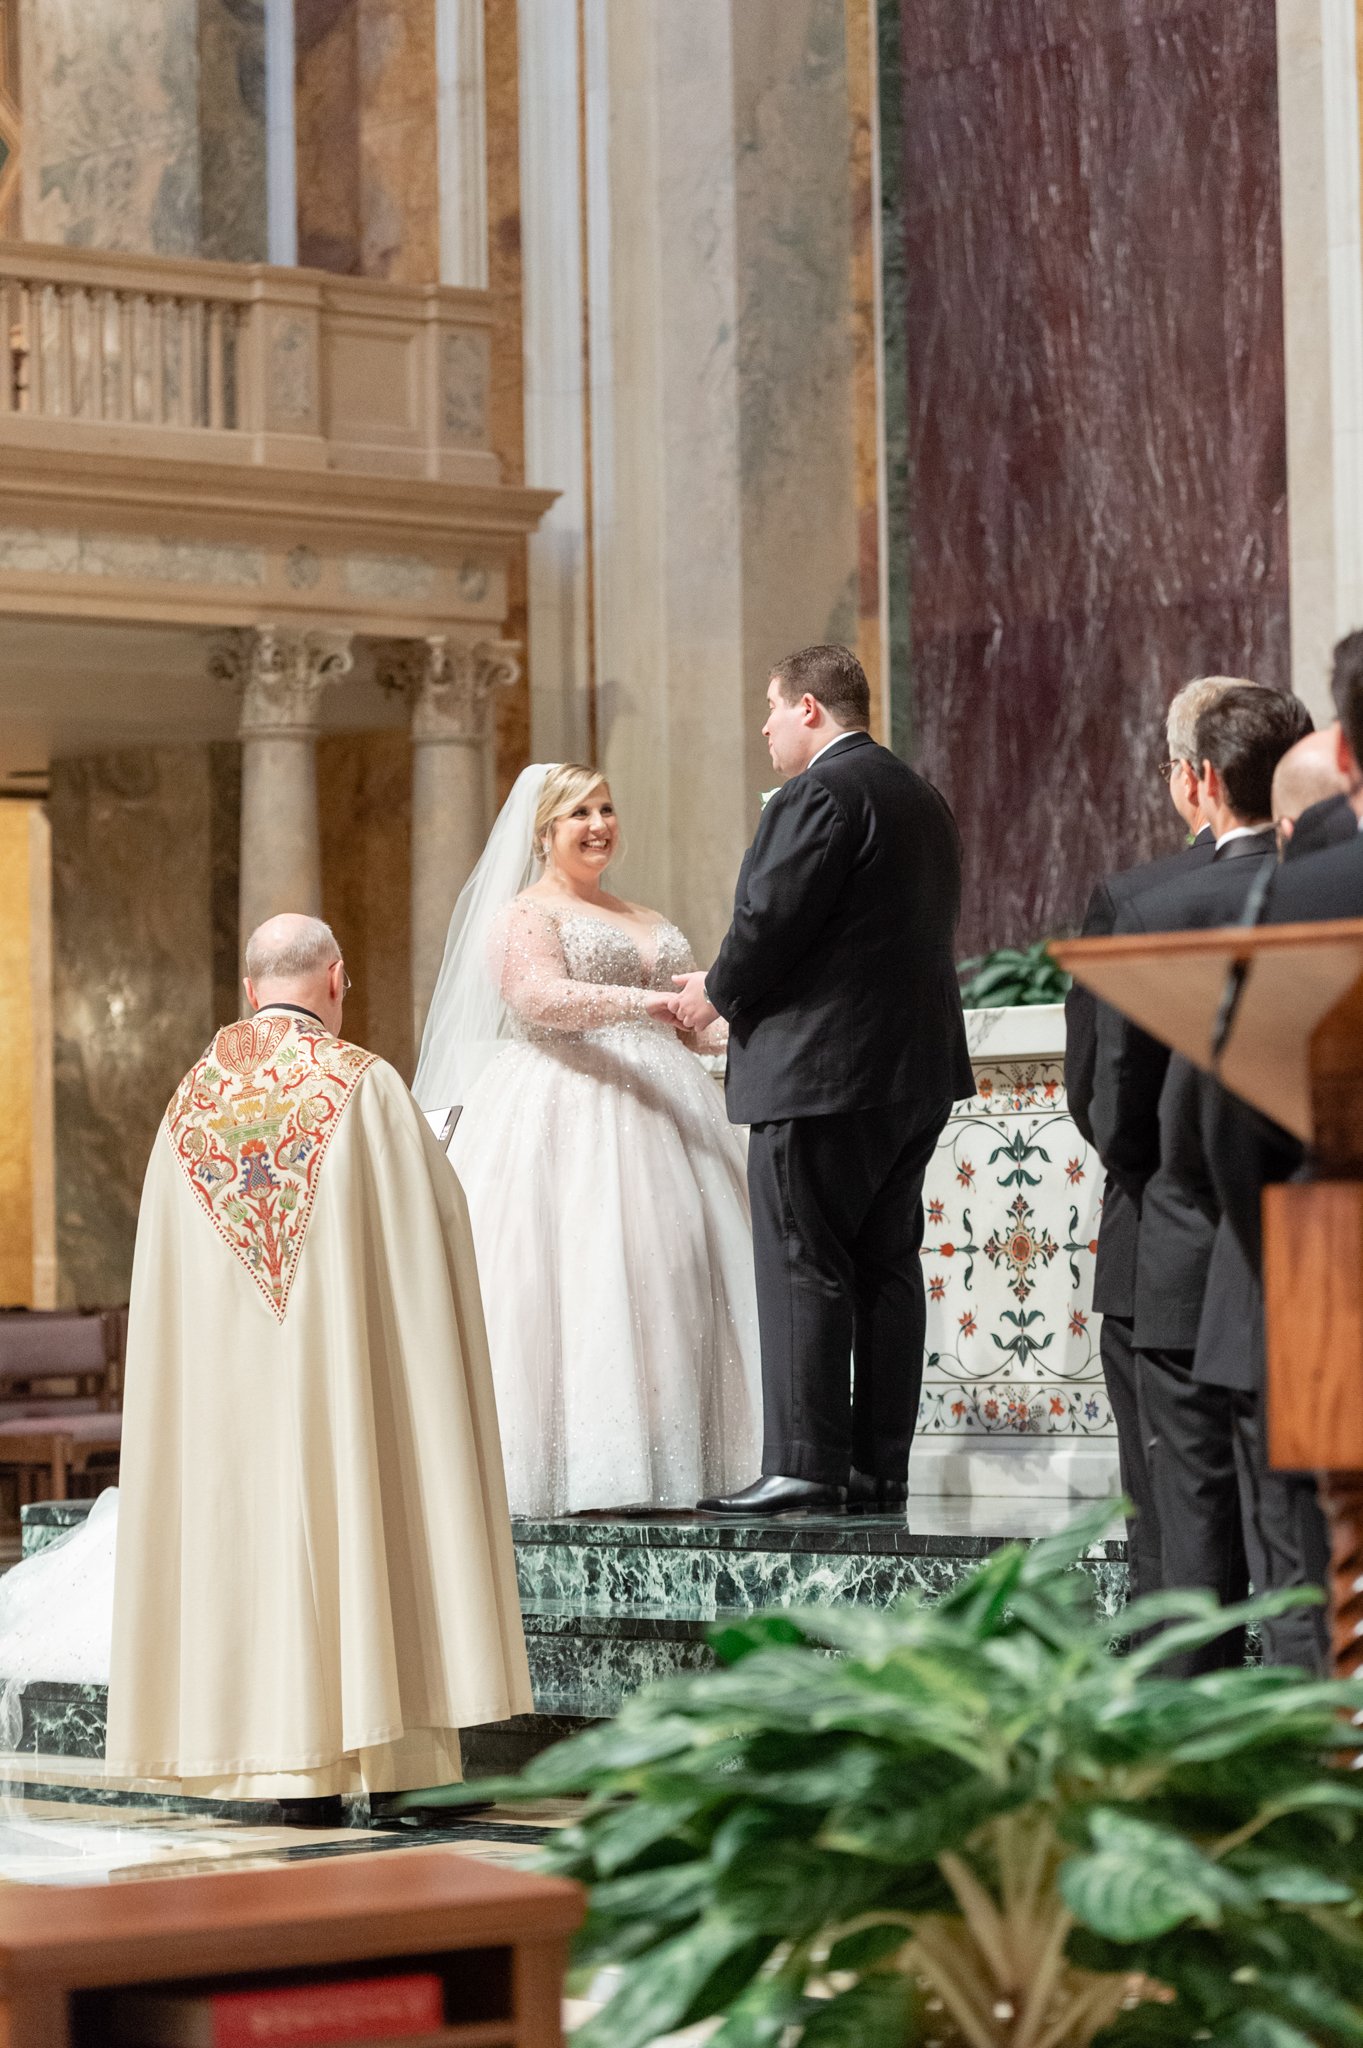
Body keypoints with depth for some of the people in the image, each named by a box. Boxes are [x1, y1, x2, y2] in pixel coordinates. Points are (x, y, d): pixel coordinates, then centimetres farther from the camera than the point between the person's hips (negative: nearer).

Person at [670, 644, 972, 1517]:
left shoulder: (820, 794, -13)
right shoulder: (923, 799, 18)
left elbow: (769, 920, -17)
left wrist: (718, 992, 3)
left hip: (822, 1069, -9)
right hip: (916, 1068, 9)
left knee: (803, 1271, -6)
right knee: (888, 1267, 9)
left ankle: (803, 1466, -8)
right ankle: (881, 1467, 11)